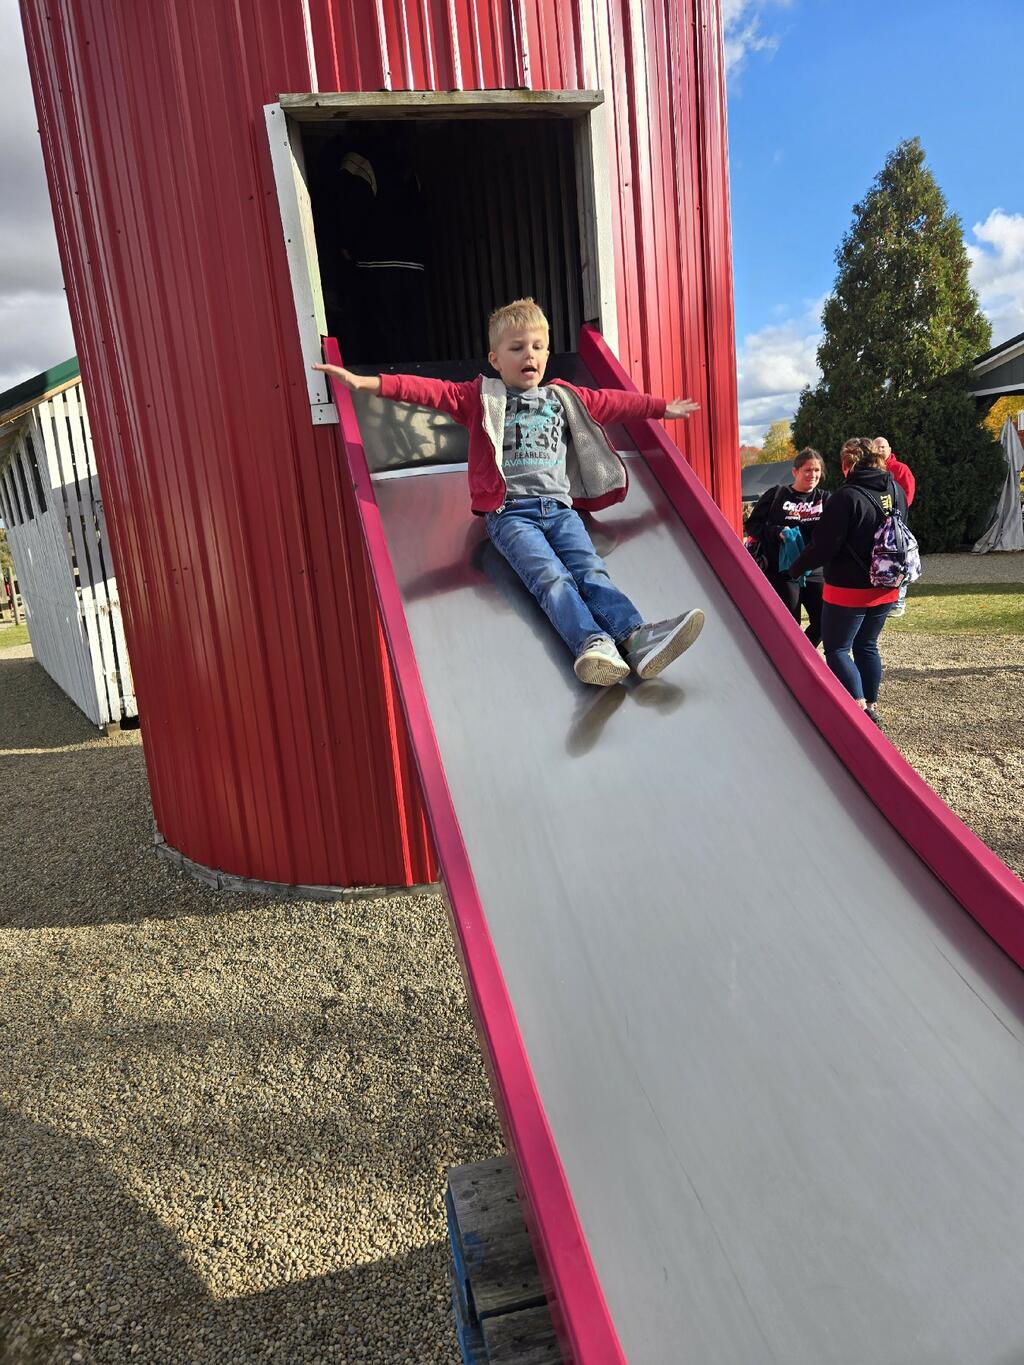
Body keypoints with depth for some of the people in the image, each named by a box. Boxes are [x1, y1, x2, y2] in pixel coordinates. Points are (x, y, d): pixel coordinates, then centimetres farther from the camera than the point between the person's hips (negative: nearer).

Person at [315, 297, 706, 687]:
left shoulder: (564, 398, 25)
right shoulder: (482, 397, 14)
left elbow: (613, 402, 34)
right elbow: (432, 390, 3)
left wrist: (662, 407, 40)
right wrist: (367, 383, -7)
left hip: (559, 506, 3)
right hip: (509, 511, -3)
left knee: (591, 571, -20)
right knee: (551, 577, -26)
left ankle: (637, 638, -39)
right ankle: (592, 643, -45)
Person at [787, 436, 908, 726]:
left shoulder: (847, 497, -19)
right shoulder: (896, 491, 5)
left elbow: (825, 546, -19)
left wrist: (796, 568, -5)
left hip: (849, 589, -7)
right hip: (885, 588, 7)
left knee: (836, 649, 2)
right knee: (867, 646, 18)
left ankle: (859, 707, -9)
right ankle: (871, 708, 22)